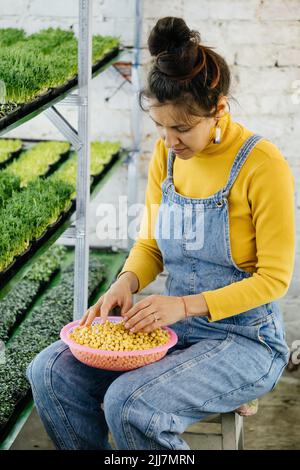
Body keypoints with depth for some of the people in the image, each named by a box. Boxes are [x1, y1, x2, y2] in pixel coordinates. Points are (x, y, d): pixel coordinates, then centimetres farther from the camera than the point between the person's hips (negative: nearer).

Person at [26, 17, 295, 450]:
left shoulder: (262, 165, -16)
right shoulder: (166, 155, 2)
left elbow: (275, 277, -14)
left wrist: (184, 304, -23)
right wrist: (127, 283, -11)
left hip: (245, 338, -5)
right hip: (175, 323, 6)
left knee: (130, 404, -29)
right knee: (50, 372, -12)